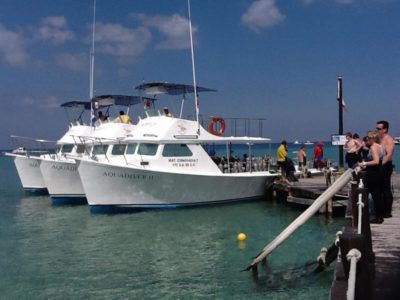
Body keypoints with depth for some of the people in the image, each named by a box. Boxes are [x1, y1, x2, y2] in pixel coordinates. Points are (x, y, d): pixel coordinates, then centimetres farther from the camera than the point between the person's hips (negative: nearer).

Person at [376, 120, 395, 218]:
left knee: (386, 189, -4)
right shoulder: (379, 139, 16)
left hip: (385, 166, -8)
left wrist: (381, 164, -26)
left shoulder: (389, 140, -9)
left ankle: (388, 211, 2)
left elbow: (389, 155, -19)